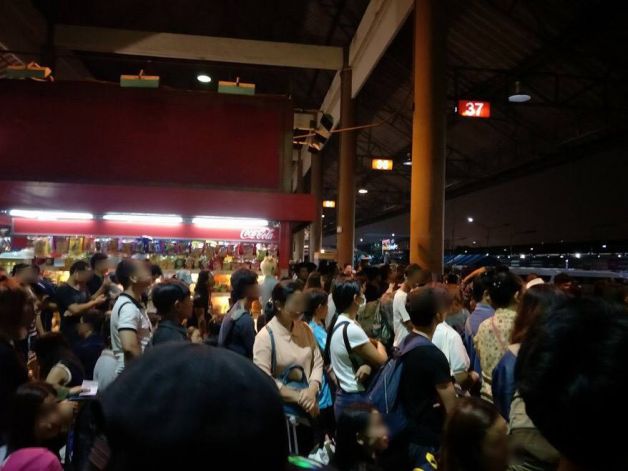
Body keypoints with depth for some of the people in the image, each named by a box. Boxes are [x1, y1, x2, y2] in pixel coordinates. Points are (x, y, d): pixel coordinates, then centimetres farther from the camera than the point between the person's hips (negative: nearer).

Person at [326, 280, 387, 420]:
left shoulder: (338, 323, 6)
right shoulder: (351, 329, -24)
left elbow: (368, 354, 8)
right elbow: (382, 360, -16)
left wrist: (368, 364, -15)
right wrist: (379, 345, 5)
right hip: (356, 399, -9)